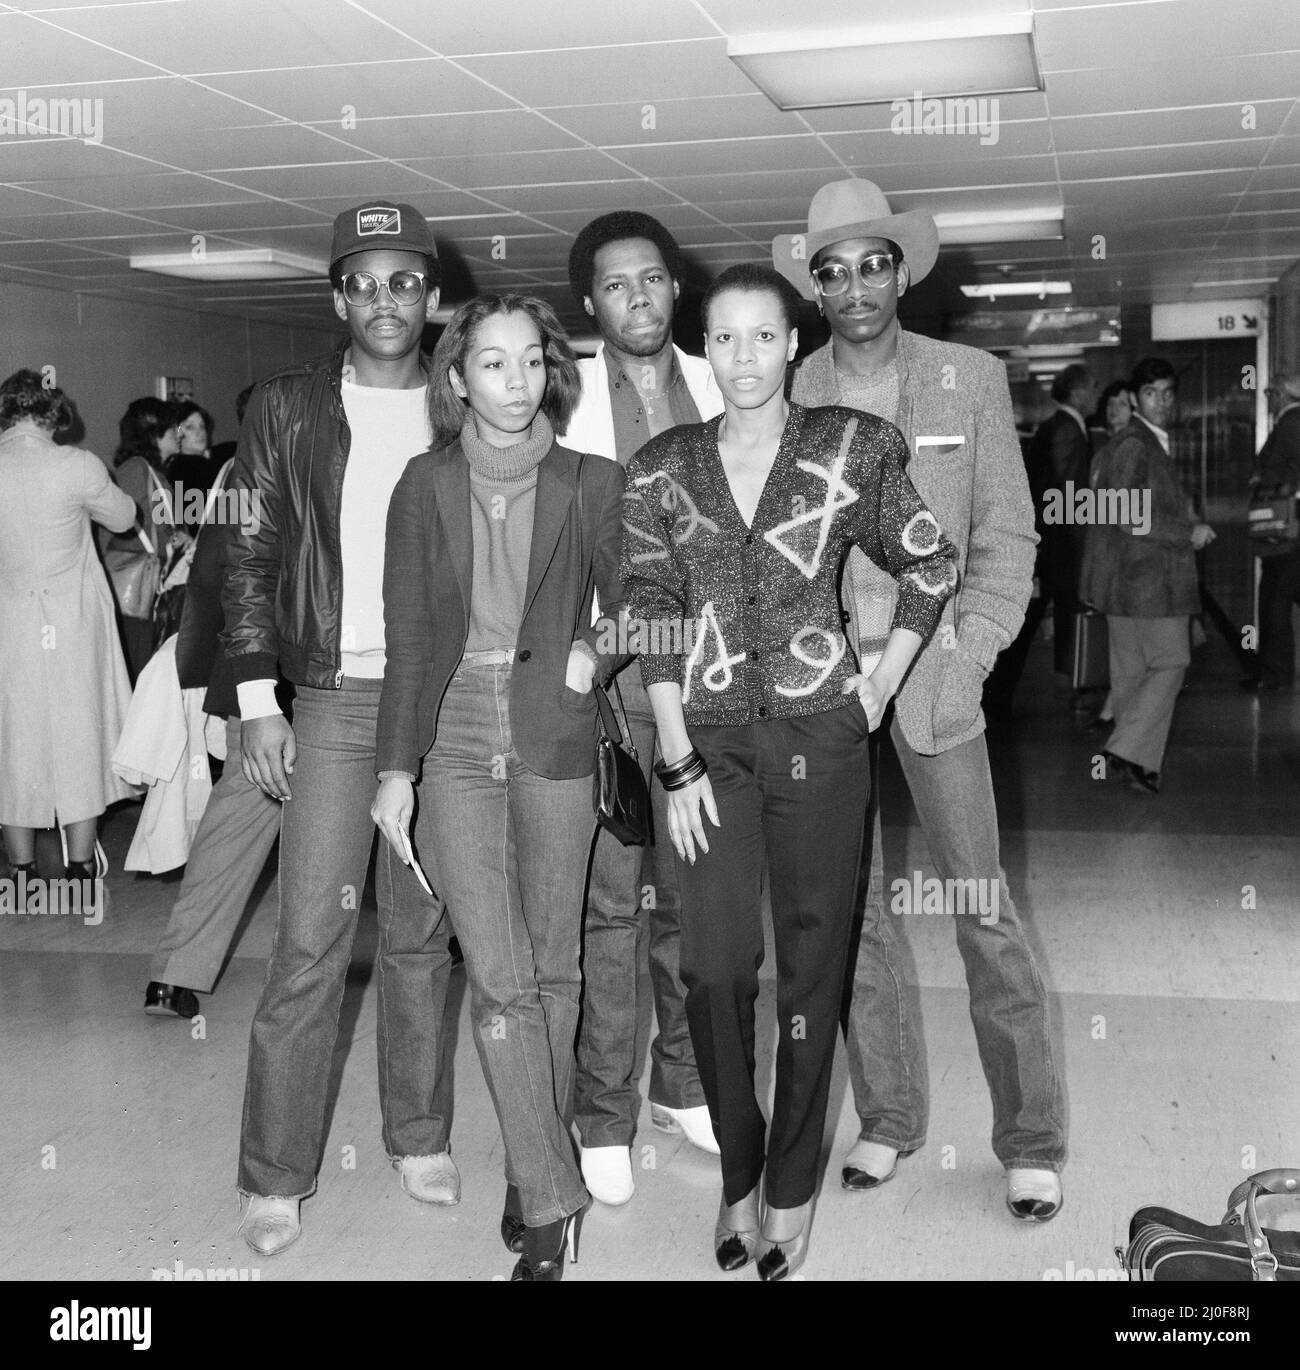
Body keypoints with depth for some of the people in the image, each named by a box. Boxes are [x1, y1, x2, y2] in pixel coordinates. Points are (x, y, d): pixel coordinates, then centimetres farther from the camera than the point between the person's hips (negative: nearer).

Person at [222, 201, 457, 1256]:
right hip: (333, 695, -1)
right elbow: (248, 557, 3)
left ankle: (419, 1137, 24)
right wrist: (257, 702, -4)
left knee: (421, 933, 10)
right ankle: (276, 1176, 7)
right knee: (311, 940, -4)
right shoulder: (287, 409, 3)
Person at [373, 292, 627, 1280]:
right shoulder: (427, 486, 4)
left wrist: (596, 654, -8)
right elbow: (407, 634, 3)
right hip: (456, 741, 0)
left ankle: (534, 1168, 25)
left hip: (556, 739, 0)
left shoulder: (592, 485, 2)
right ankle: (551, 1200, 1)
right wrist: (396, 767, 0)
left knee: (551, 967, 8)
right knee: (499, 977, -7)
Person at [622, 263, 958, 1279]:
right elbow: (650, 615, 2)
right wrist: (677, 758, -4)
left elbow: (932, 565, 10)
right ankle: (737, 1174, 19)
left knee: (813, 962, 6)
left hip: (820, 736, -1)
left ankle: (792, 1188, 20)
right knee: (714, 965, -2)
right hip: (710, 739, 1)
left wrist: (881, 688, 2)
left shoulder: (854, 447, 1)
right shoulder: (662, 466, 5)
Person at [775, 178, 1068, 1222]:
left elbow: (1006, 538, 5)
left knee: (983, 909, 0)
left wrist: (965, 656, -6)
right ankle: (889, 1118, 23)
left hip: (933, 676, -1)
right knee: (850, 910, 8)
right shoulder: (782, 395, 4)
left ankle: (1032, 1142, 12)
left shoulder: (970, 380, 4)